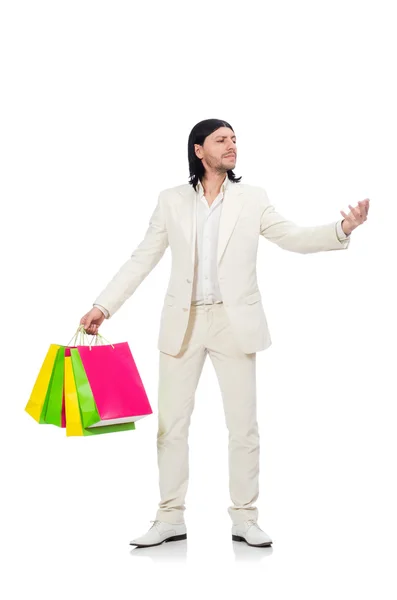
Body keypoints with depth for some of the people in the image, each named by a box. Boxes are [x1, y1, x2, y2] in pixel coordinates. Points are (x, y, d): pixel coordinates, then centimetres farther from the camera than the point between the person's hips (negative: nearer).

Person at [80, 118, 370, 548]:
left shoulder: (252, 199, 5)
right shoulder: (172, 201, 5)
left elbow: (294, 238, -1)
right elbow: (142, 260, 5)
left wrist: (343, 228, -17)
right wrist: (103, 306, -1)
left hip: (234, 322, 0)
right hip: (183, 322, 1)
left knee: (243, 424, 2)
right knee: (171, 423, 4)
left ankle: (244, 519, 13)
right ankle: (170, 518, 15)